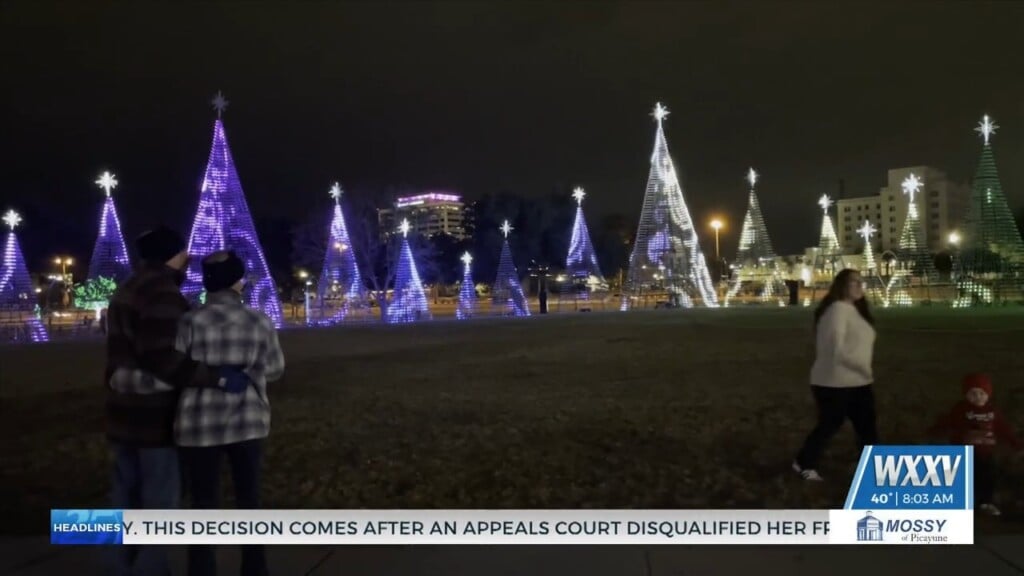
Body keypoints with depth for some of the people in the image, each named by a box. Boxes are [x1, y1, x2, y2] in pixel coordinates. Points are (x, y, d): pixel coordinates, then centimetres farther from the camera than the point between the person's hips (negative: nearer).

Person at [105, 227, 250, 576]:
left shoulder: (126, 291, 13)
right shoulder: (163, 293, -18)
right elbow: (162, 358, -27)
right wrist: (218, 378, -26)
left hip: (124, 413, 10)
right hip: (155, 416, -9)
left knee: (127, 498, 17)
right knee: (159, 501, 1)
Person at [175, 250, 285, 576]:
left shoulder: (190, 322, -11)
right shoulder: (260, 323, -4)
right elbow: (274, 370, 7)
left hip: (201, 427, -2)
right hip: (249, 423, 2)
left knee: (204, 507, 9)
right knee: (249, 501, 15)